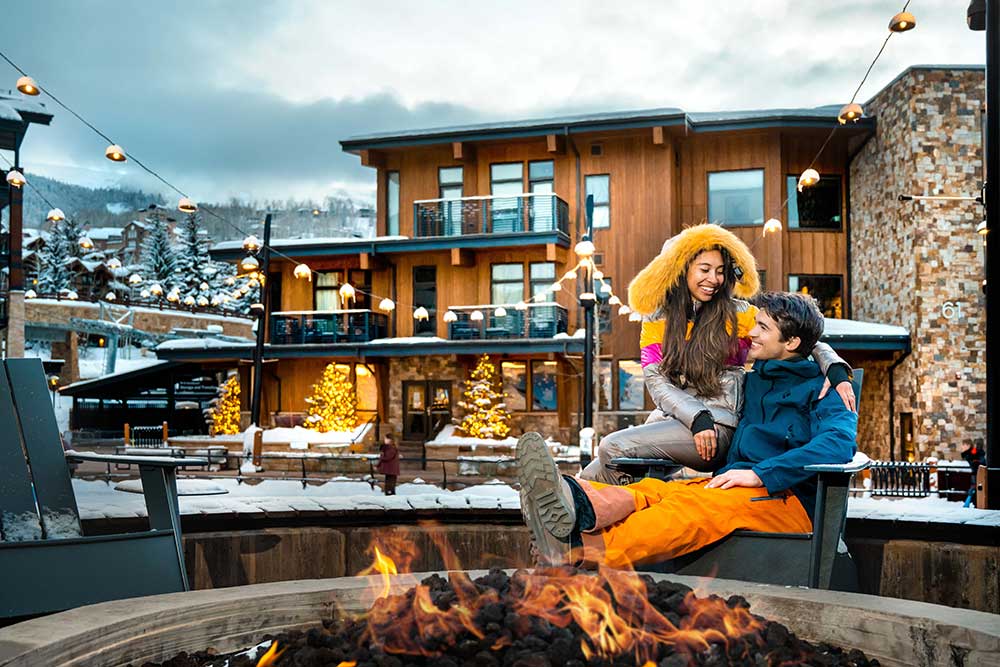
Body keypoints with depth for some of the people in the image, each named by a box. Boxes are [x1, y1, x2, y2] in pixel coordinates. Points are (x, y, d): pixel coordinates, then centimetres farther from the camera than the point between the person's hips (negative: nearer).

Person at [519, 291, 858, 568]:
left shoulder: (818, 390, 5)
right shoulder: (752, 381, 27)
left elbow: (840, 442, -16)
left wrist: (761, 474, -22)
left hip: (786, 499, -6)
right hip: (732, 489, 6)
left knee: (690, 504, -36)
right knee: (651, 490, -26)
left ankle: (588, 549, -61)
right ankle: (580, 506, -60)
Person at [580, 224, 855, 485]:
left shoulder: (739, 314, 5)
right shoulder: (656, 320, 12)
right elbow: (656, 382, 1)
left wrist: (837, 372, -17)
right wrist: (697, 418, -15)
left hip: (719, 426, -4)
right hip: (668, 419, 4)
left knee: (613, 446, -22)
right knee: (591, 477, -11)